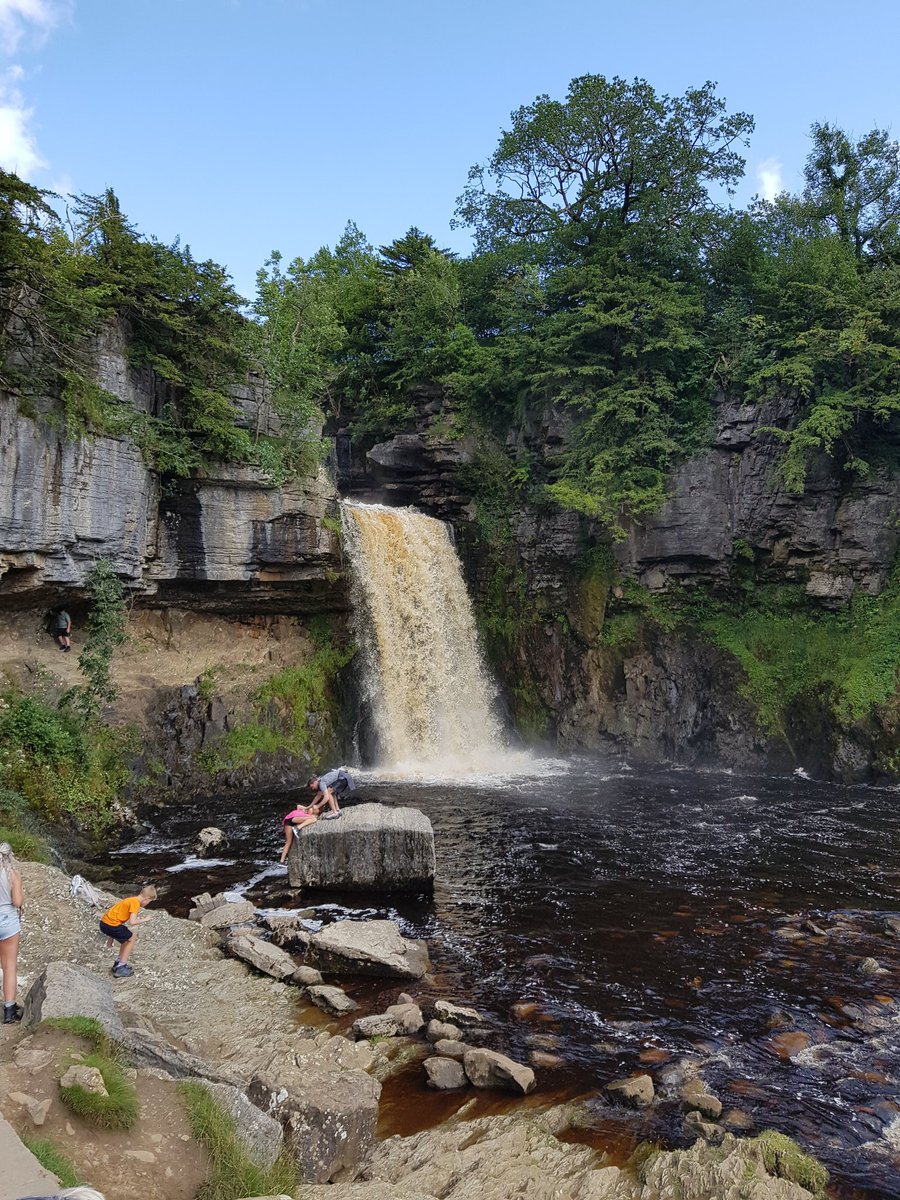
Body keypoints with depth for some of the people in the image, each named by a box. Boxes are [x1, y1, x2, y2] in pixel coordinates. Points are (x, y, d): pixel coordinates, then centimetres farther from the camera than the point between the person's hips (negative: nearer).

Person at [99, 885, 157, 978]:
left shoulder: (130, 900, 16)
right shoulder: (135, 903, -12)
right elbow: (132, 922, -23)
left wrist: (112, 936, 28)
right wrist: (144, 919, -5)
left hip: (104, 922, 9)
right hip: (110, 925, -9)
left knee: (127, 938, 23)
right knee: (131, 939, 5)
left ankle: (118, 963, 27)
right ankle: (120, 969, 6)